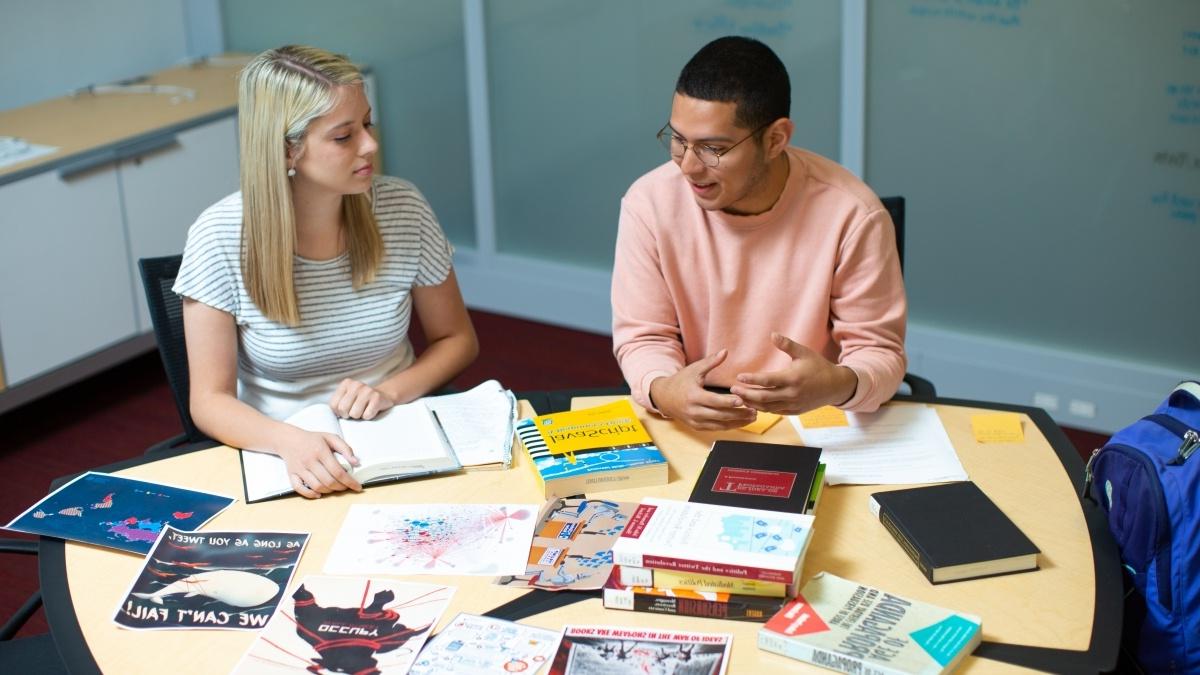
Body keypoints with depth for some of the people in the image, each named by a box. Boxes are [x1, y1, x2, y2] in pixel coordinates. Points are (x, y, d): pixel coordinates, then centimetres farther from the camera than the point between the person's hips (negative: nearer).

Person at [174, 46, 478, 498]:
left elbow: (457, 339, 7)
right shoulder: (220, 239, -13)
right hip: (280, 456, -2)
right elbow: (210, 400, -10)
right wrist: (291, 442, -30)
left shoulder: (401, 208, -6)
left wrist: (388, 392, -11)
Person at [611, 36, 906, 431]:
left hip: (816, 430, -1)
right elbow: (644, 337, -3)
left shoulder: (851, 215, -14)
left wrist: (842, 385, -31)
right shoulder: (649, 204, -9)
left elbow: (879, 352, -9)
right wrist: (662, 391, -25)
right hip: (691, 430, 1)